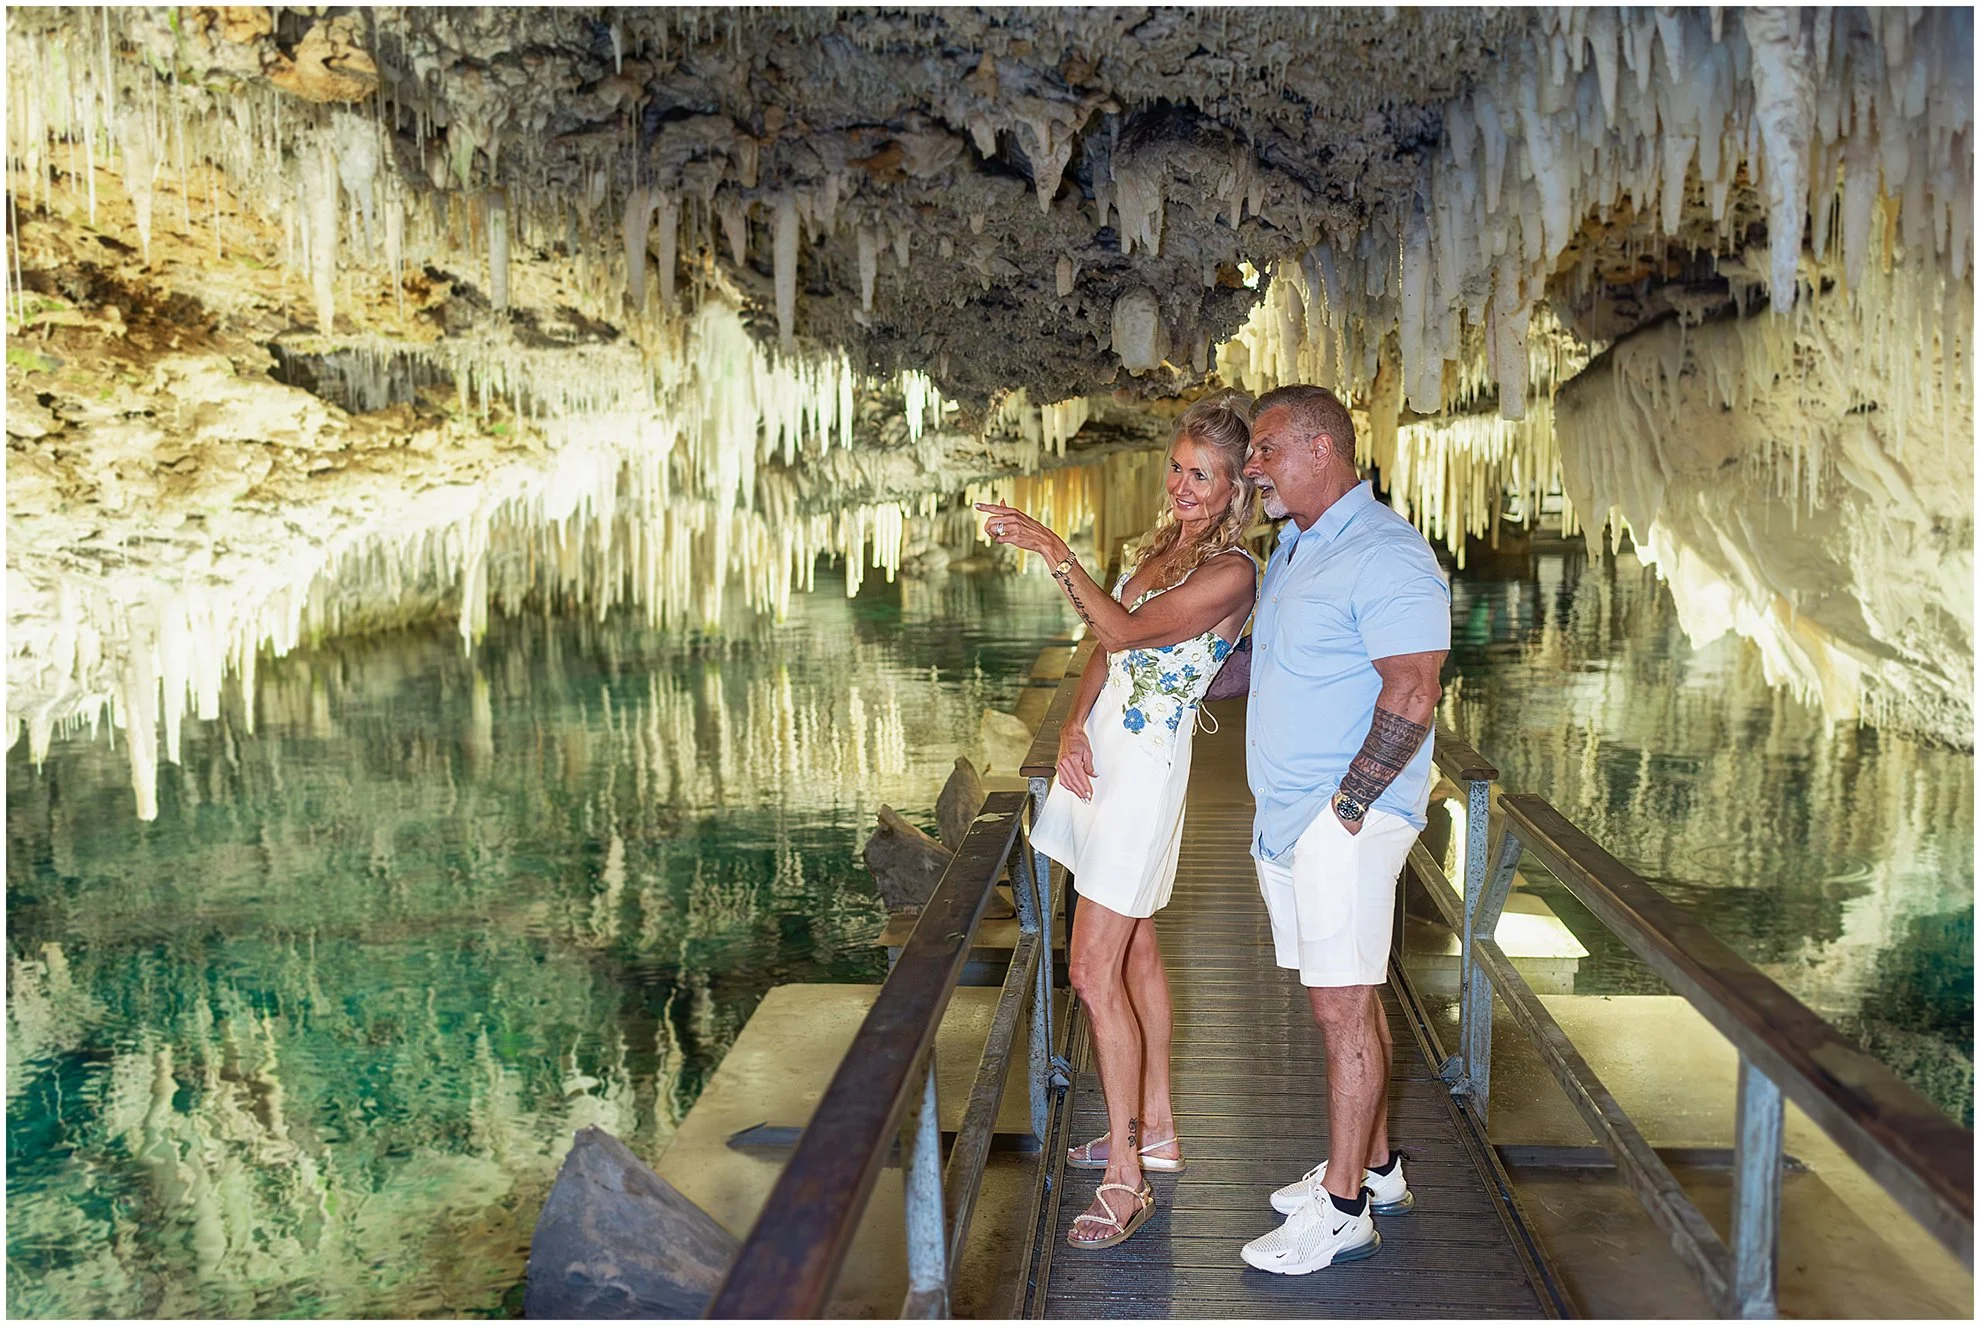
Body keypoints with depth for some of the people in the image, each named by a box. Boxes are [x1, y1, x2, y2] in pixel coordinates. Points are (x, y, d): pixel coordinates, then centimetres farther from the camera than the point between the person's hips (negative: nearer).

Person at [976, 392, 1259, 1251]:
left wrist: (1055, 553, -30)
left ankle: (1127, 1182, -1)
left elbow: (1125, 631, -25)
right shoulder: (1162, 542, 11)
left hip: (1146, 766, -9)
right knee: (1134, 949, 16)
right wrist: (1073, 728, -4)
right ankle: (1155, 1130, 29)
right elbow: (1107, 651, 10)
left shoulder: (1232, 573, -15)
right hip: (1098, 751, 9)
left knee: (1096, 972, -9)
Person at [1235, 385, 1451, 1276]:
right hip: (1287, 817, 9)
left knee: (1343, 1004, -4)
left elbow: (1412, 697, -20)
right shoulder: (1293, 547, 16)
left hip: (1345, 820, -9)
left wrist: (1346, 806, -19)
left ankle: (1344, 1210, 6)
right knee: (1341, 998, 16)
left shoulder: (1386, 555, -15)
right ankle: (1375, 1167, 29)